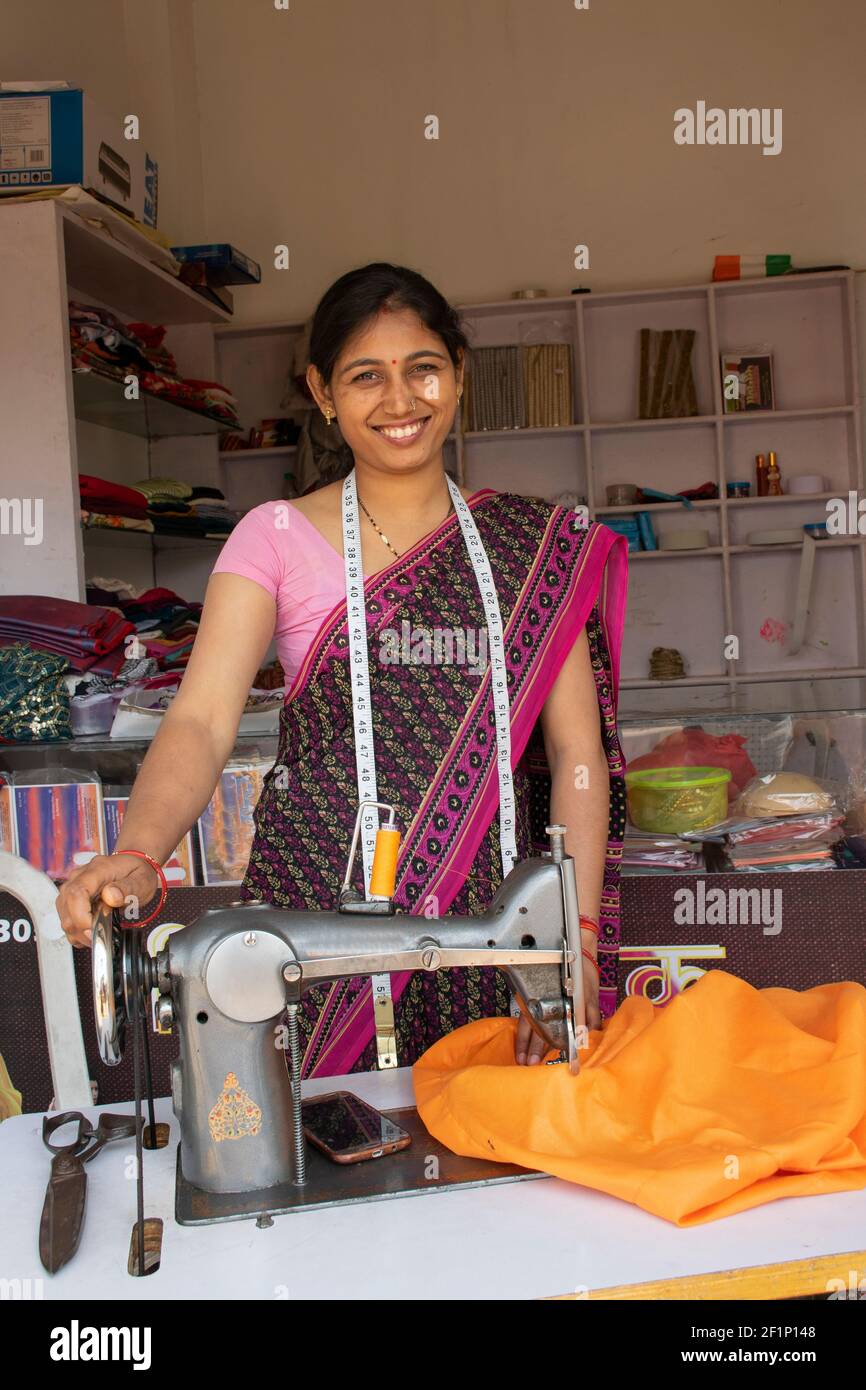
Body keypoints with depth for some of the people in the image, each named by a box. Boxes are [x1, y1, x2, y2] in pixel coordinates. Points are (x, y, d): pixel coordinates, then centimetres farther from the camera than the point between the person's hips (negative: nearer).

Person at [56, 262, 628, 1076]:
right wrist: (135, 857, -29)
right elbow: (202, 719, -10)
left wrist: (580, 942, -9)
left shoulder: (534, 545, 6)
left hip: (485, 916, 1)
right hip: (316, 913, -1)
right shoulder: (278, 538, 2)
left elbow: (577, 747, 1)